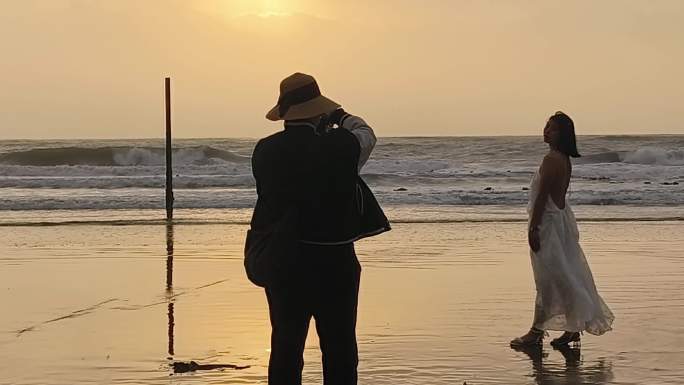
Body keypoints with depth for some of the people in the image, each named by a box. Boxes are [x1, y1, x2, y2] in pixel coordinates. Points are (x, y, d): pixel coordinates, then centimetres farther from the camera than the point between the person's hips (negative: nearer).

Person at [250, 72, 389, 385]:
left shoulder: (264, 151, -6)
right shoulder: (340, 148, -15)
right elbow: (366, 134, 8)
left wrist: (321, 130, 20)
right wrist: (338, 116, 23)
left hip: (280, 263, 3)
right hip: (333, 264, -3)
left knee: (285, 347, 12)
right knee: (339, 350, 7)